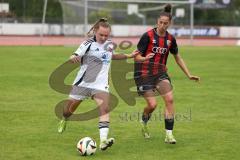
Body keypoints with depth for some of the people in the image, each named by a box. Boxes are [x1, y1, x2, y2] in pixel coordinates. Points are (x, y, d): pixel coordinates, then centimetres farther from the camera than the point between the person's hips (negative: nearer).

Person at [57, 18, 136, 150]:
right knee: (69, 109, 13)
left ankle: (103, 141, -33)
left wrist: (128, 56, 25)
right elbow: (74, 57, -20)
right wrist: (74, 58, -44)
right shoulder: (89, 44, -10)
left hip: (100, 84, 2)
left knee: (105, 108, -22)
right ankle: (64, 121, 51)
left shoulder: (110, 44, 6)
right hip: (82, 83, -2)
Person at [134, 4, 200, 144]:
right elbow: (136, 57, -13)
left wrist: (189, 75, 13)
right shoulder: (148, 36, -13)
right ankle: (144, 122, 25)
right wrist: (144, 58, -36)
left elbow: (178, 57, 14)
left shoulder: (170, 39, 1)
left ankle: (169, 134, -10)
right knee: (152, 105, -11)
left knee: (169, 99, -16)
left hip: (161, 73, 4)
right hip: (144, 74, -4)